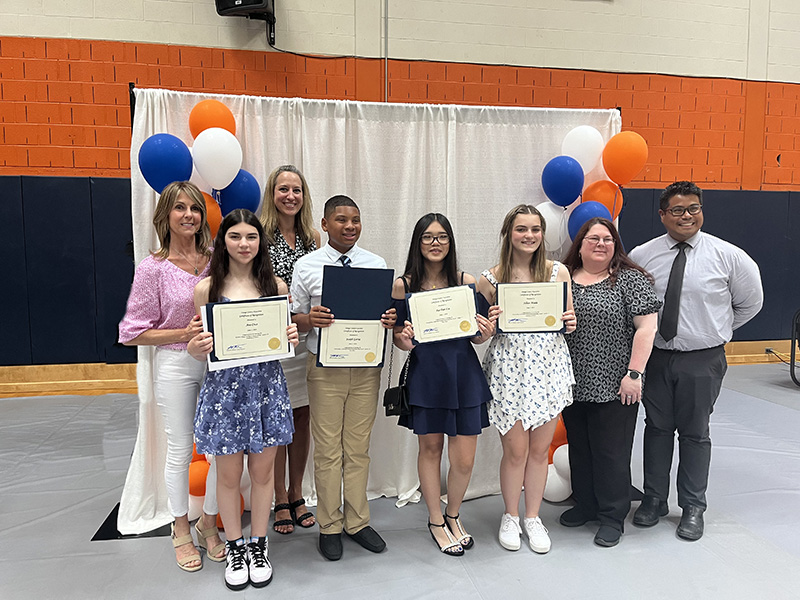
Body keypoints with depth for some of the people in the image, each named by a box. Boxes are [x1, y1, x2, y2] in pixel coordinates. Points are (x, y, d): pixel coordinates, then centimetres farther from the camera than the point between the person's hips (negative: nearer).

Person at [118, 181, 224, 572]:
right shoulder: (153, 268, -8)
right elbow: (134, 332, -6)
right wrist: (185, 334, -17)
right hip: (175, 364, -3)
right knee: (180, 451, 10)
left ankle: (208, 523, 31)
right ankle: (181, 530, 32)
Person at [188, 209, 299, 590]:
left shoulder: (275, 285, 2)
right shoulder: (206, 288, -2)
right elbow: (199, 349, 3)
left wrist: (292, 338, -12)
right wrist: (196, 348, -20)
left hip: (266, 385, 1)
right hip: (224, 387, -1)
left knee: (262, 472, 12)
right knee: (228, 476, 11)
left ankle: (258, 546, 33)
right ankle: (235, 549, 32)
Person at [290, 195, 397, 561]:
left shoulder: (377, 264, 6)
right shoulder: (307, 266, -1)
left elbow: (387, 311, 10)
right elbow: (294, 318, 1)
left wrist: (390, 320, -13)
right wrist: (311, 319, -21)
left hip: (367, 366, 2)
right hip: (325, 367, -2)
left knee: (358, 448, 12)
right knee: (328, 450, 6)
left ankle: (357, 522, 28)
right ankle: (329, 526, 23)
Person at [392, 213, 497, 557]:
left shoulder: (466, 281, 3)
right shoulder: (403, 285, -1)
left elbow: (475, 337, 9)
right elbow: (399, 338, 3)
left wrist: (485, 334, -12)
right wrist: (405, 342, -18)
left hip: (464, 373, 1)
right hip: (425, 374, -1)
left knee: (464, 459, 4)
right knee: (430, 447, 12)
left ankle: (453, 515, 33)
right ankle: (436, 520, 34)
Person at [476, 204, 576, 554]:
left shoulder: (558, 272, 5)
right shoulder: (491, 279, -1)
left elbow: (569, 321, 12)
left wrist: (570, 324, -9)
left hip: (549, 366, 2)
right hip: (509, 368, -2)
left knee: (540, 448, 10)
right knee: (515, 450, 4)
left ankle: (533, 517, 30)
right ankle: (511, 517, 27)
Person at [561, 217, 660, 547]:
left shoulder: (630, 279, -4)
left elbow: (646, 327, -10)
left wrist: (634, 374, -15)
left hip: (613, 386, -4)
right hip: (573, 384, 5)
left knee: (611, 453, 5)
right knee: (579, 448, 16)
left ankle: (613, 517, 21)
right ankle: (585, 504, 35)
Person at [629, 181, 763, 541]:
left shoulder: (727, 256, -5)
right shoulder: (641, 256, -3)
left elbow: (750, 302, 9)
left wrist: (718, 330, 9)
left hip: (703, 360, -1)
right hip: (655, 357, 2)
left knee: (695, 433, 10)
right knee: (657, 428, 12)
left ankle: (693, 508, 26)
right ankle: (654, 500, 28)